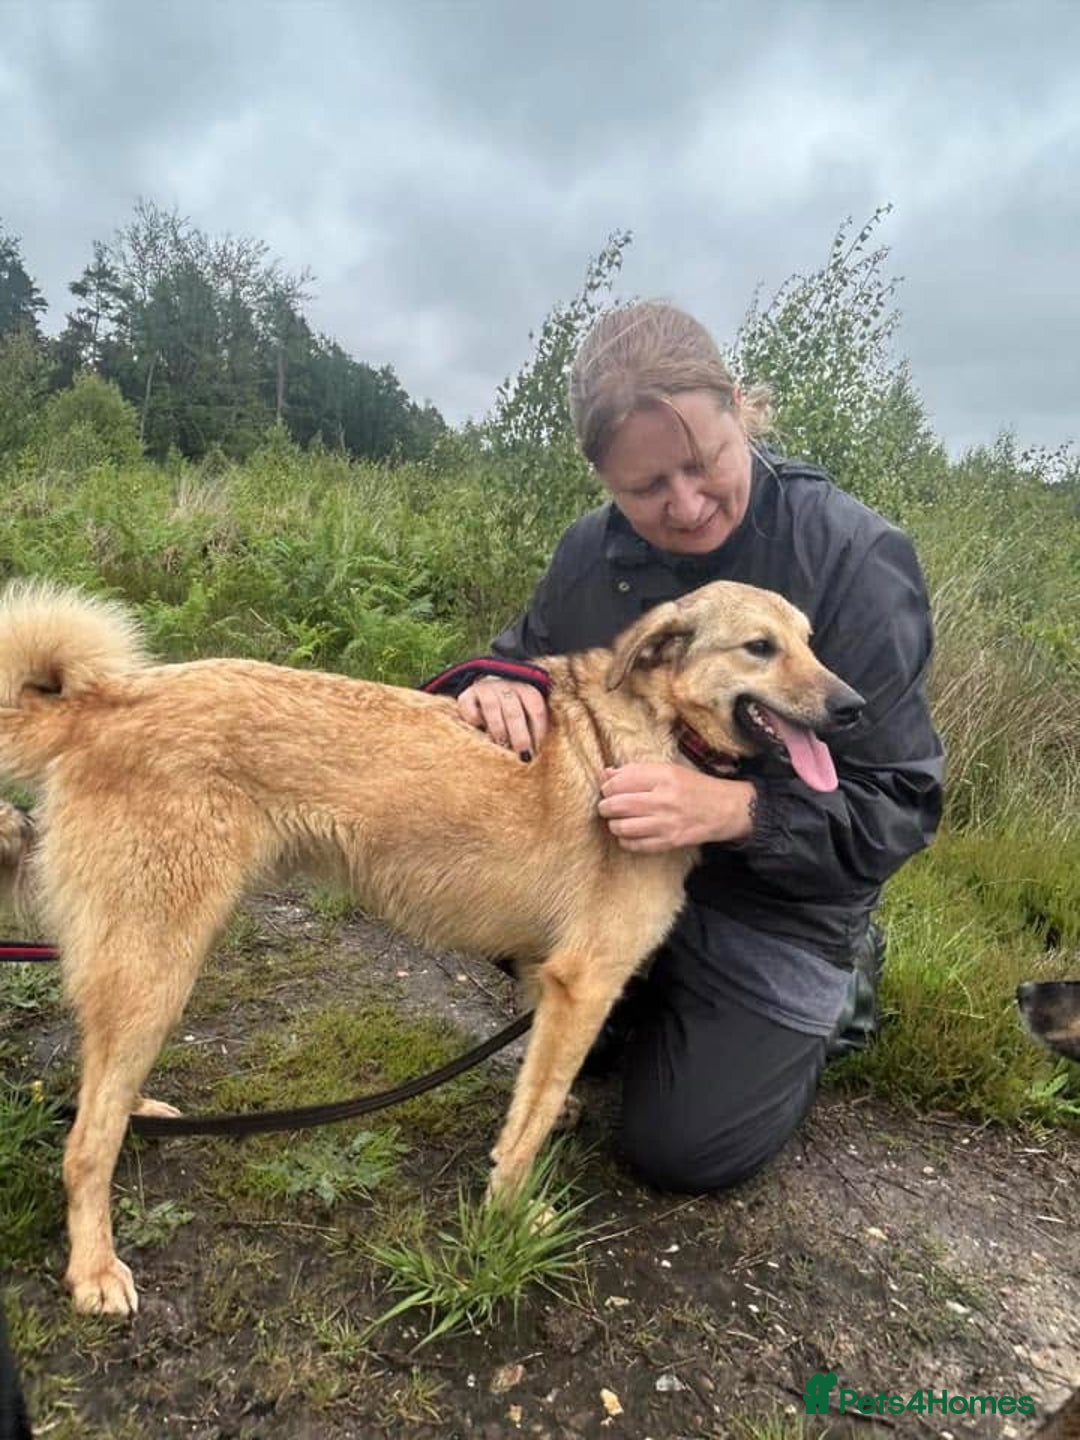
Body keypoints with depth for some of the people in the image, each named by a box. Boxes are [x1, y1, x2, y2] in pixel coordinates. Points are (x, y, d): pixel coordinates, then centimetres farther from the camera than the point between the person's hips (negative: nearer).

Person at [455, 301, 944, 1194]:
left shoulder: (857, 559, -23)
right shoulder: (593, 551, -9)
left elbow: (899, 805, -21)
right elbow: (528, 658, 5)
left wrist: (734, 809, -39)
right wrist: (500, 691, -21)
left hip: (777, 905, -4)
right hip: (611, 856, 5)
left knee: (682, 1151, -3)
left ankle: (834, 986, 24)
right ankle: (648, 998, 14)